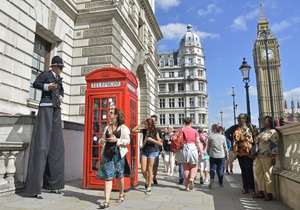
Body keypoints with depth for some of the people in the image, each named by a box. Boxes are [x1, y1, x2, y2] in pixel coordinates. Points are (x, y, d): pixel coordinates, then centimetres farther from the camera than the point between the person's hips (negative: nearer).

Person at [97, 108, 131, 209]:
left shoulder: (123, 128, -2)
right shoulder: (107, 127, 14)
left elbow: (128, 140, -7)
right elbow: (103, 138, 21)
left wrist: (117, 140, -18)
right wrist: (101, 140, -2)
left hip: (118, 154, -3)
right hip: (107, 153, 4)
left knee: (120, 175, 12)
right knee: (107, 177, -3)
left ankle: (121, 194, 34)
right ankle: (106, 201, -3)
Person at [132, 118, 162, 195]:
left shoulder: (155, 131, -5)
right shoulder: (144, 130, 6)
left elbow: (160, 143, -6)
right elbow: (133, 130, 4)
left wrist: (152, 139, -20)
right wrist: (140, 124, -1)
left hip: (152, 151, -4)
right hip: (144, 151, 4)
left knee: (149, 169, -2)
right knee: (143, 170, 1)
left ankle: (149, 188, 8)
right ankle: (147, 181, 31)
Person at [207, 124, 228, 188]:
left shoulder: (210, 137, -6)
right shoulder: (223, 137, 0)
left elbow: (208, 147, 2)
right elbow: (225, 147, 6)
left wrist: (208, 153, 19)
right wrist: (227, 154, 17)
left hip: (213, 155, -2)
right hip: (221, 156, 2)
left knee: (212, 168, 6)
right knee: (220, 169, 11)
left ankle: (212, 178, -19)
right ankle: (221, 183, 15)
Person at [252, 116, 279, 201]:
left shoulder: (273, 132, -6)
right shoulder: (262, 132, 19)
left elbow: (275, 146, -12)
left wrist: (273, 157, -18)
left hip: (267, 156, -8)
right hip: (259, 156, 8)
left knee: (267, 175, -3)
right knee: (259, 173, 10)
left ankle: (269, 194, 6)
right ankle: (261, 192, 19)